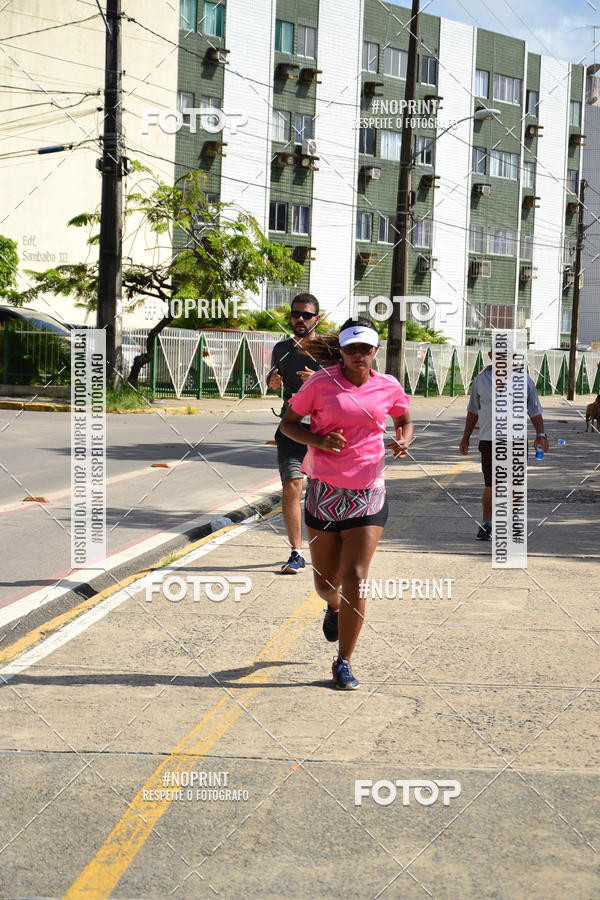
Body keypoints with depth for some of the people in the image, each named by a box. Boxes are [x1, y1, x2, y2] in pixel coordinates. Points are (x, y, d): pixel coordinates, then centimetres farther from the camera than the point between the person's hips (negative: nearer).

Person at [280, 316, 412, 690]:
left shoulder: (388, 387, 3)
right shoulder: (321, 382, -4)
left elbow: (405, 421, 21)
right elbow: (288, 423, 3)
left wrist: (404, 442, -2)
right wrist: (319, 441, -15)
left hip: (368, 494, 0)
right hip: (324, 491, 0)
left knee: (354, 580, -9)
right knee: (326, 582, 10)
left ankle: (344, 662, 5)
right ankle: (334, 607, 49)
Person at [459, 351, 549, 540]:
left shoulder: (523, 380, 5)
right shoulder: (482, 379, 6)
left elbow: (535, 410, 7)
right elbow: (473, 411, 16)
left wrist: (541, 434, -6)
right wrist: (465, 438, 16)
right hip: (489, 440, -1)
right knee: (491, 485, -6)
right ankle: (486, 525, 4)